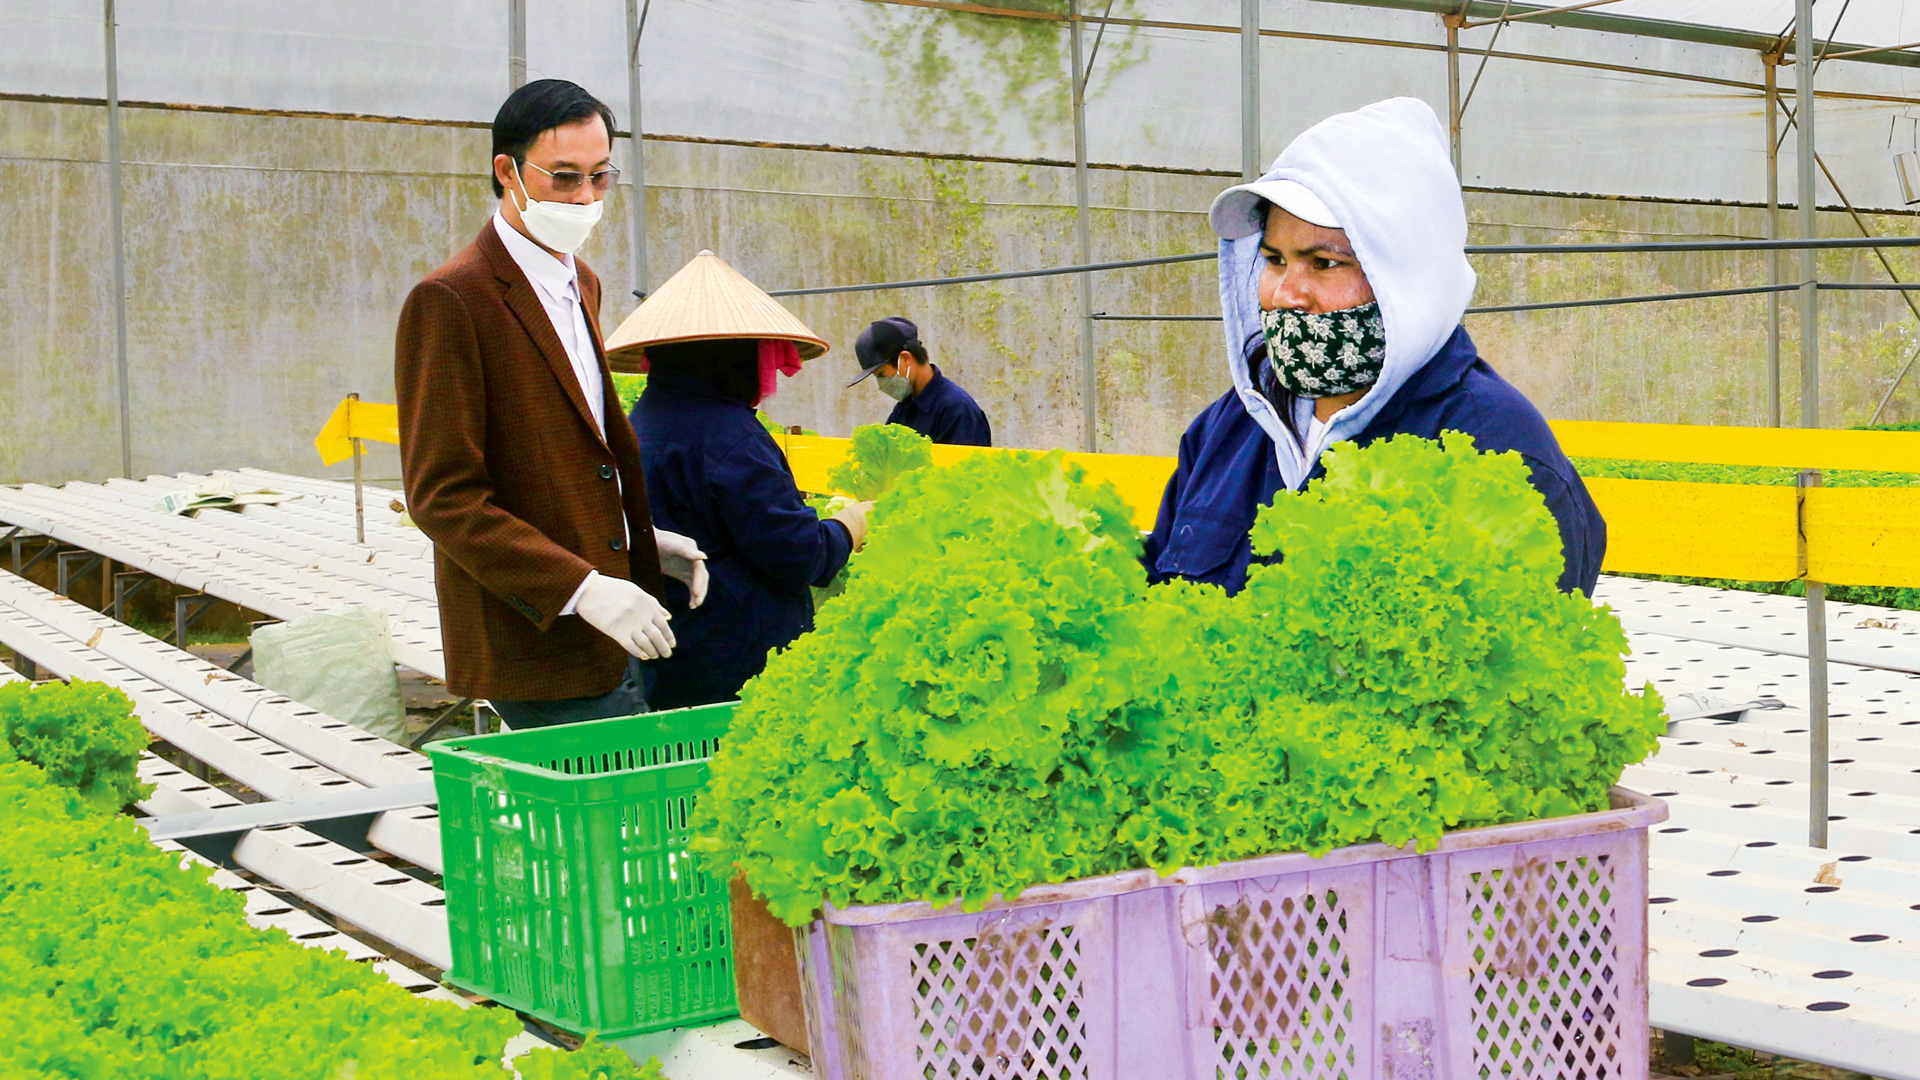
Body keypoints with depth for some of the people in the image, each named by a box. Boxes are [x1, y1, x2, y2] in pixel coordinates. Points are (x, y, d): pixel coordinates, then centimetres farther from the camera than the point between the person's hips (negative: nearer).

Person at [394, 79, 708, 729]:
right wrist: (582, 588, -23)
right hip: (536, 644, -8)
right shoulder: (449, 301, -12)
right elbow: (442, 497, -17)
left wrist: (645, 540, 10)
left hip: (614, 636, 8)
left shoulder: (580, 285, 16)